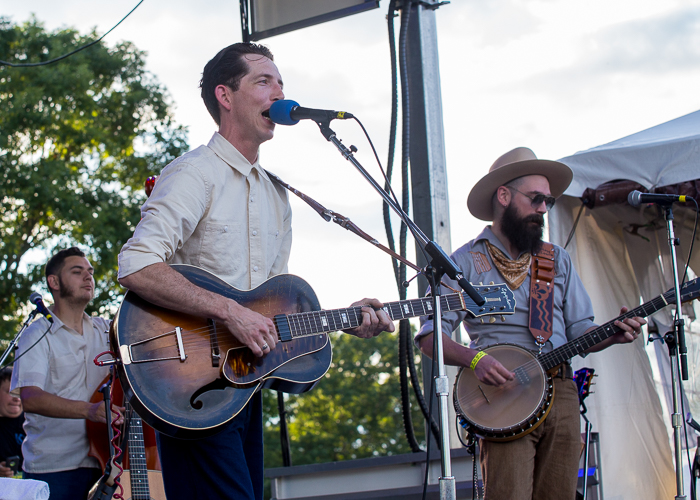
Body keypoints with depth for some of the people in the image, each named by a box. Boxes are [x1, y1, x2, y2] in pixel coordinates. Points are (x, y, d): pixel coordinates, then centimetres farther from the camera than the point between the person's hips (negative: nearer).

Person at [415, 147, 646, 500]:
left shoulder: (558, 260, 19)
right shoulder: (467, 262, 4)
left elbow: (579, 330, 17)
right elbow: (430, 337, -2)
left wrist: (612, 335, -5)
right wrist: (475, 359, -19)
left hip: (561, 394, 4)